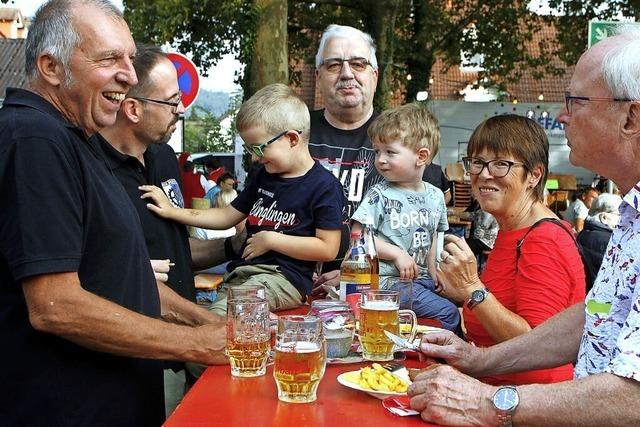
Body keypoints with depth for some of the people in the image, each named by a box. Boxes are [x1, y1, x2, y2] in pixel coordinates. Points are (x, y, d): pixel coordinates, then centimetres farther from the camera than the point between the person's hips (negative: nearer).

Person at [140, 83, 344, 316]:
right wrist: (173, 212, 18)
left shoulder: (324, 186, -6)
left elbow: (328, 249, -11)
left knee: (218, 314, -33)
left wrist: (271, 240, -9)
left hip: (285, 277, -7)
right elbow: (228, 215, 27)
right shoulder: (264, 177, 19)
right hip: (241, 272, 7)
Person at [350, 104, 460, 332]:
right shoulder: (380, 195, -9)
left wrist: (433, 275, 12)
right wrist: (397, 253, -16)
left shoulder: (435, 196, 8)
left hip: (421, 279, 7)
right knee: (448, 313, -15)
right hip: (389, 280, -6)